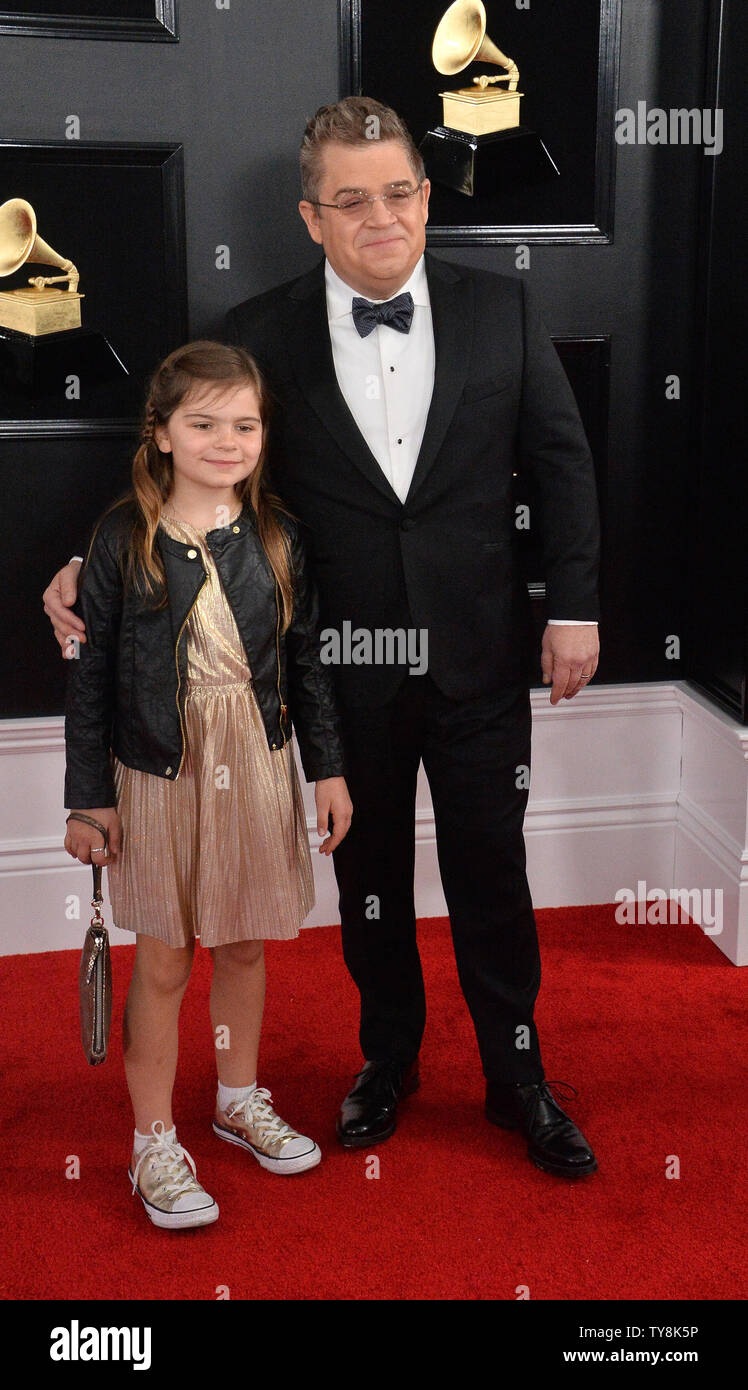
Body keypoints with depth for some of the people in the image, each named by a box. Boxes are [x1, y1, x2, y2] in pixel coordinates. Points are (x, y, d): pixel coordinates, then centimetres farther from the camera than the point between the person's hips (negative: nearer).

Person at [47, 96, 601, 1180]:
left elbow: (561, 460, 2)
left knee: (492, 877, 12)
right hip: (350, 671, 0)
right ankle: (389, 1058, 40)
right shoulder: (262, 337, -7)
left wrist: (573, 607, -1)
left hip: (482, 657, 0)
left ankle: (518, 1078, 32)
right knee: (369, 876, 17)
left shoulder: (502, 308, -3)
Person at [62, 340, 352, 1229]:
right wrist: (88, 796, -5)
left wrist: (328, 767, 6)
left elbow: (304, 658, 7)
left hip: (257, 763, 3)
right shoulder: (124, 537, -8)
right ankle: (154, 1142, 21)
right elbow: (90, 672, -5)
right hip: (159, 771, -3)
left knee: (244, 945, 16)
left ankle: (239, 1098, 38)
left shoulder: (276, 535, 0)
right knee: (163, 962, 6)